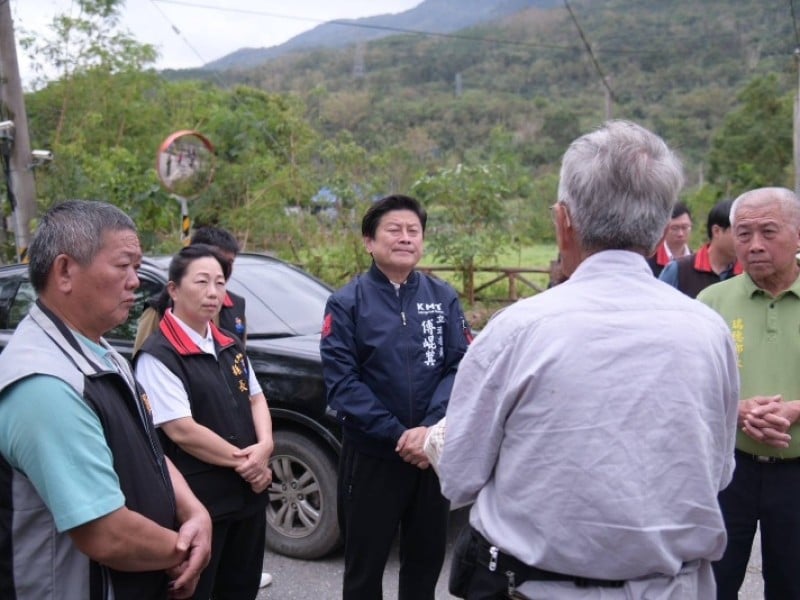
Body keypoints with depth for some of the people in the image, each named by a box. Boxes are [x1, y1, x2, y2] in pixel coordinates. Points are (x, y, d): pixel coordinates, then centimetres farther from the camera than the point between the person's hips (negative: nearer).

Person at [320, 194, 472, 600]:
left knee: (426, 560, 19)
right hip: (371, 456, -2)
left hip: (434, 454, 3)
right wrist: (398, 435, -18)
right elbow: (341, 382, -12)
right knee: (365, 564, 14)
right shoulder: (347, 303, -5)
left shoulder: (444, 298, 2)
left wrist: (430, 429, -18)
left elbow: (459, 367, -4)